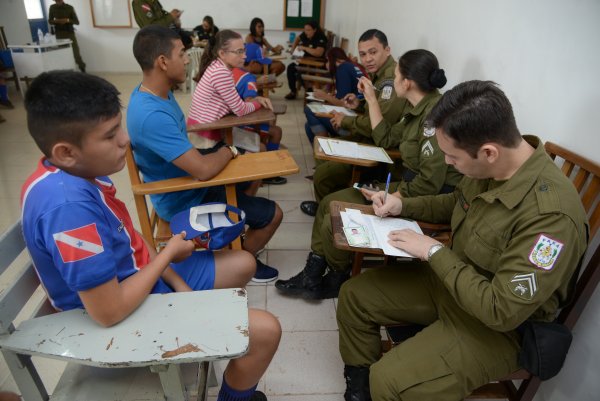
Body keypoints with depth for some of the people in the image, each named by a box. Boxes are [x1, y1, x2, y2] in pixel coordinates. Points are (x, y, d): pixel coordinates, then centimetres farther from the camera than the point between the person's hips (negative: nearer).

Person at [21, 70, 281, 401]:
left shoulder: (77, 172, -5)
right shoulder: (69, 205, -34)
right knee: (265, 331, -11)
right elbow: (109, 311, -31)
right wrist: (169, 253, -17)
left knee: (243, 264, 17)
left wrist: (177, 282, -1)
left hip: (136, 279, 9)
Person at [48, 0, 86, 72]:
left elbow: (77, 22, -1)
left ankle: (83, 70, 1)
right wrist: (56, 21, -12)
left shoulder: (70, 7, -1)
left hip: (70, 33, -2)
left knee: (76, 52, -6)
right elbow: (50, 21, 10)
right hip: (59, 34, 2)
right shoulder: (52, 8, 5)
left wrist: (68, 20, -19)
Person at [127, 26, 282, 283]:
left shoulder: (157, 93, -2)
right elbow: (203, 170, -35)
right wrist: (228, 151, -16)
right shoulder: (151, 115, -34)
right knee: (273, 214, -4)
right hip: (184, 200, -9)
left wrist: (221, 153, -3)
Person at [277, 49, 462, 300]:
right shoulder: (420, 110, 8)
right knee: (329, 202, 5)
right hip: (407, 185, 10)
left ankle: (337, 279, 16)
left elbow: (430, 182, -27)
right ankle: (312, 276, 13)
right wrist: (371, 98, 17)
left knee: (335, 222, -15)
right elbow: (385, 136, 18)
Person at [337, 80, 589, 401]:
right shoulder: (485, 165, -11)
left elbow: (502, 311, -30)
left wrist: (434, 252, -24)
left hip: (499, 326, -7)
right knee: (353, 295, 5)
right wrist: (403, 206, -4)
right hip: (450, 280, 7)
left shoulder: (550, 213, -33)